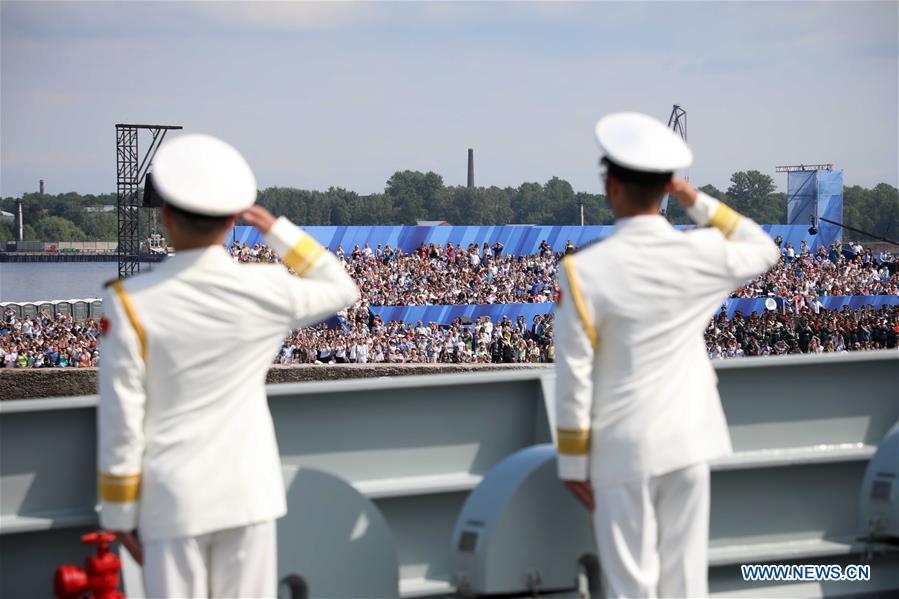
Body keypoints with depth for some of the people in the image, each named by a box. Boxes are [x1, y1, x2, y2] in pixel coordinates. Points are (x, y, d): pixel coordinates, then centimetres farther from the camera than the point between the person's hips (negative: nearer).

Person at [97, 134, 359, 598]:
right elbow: (343, 289, 16)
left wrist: (119, 514, 1)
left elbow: (121, 420, -9)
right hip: (248, 492, 2)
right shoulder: (267, 291, -6)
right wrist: (278, 230, 14)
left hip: (172, 501, -2)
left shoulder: (130, 303, -12)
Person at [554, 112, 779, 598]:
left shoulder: (583, 271, -15)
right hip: (687, 441, 3)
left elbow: (574, 378, -12)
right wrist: (699, 204, 9)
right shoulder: (702, 254, -6)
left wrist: (572, 462, -2)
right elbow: (764, 250, 17)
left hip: (623, 449, -3)